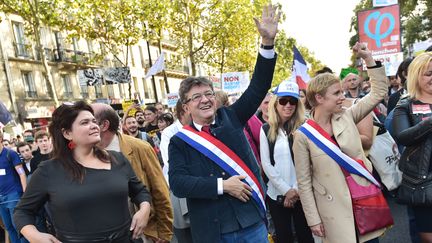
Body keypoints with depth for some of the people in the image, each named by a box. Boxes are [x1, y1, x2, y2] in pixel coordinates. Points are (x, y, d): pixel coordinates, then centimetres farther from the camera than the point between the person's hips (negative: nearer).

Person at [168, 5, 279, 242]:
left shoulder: (230, 118, 1)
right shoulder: (179, 141, -3)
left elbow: (257, 88, -4)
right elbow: (177, 183, -12)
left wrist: (267, 42, -14)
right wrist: (222, 185, -19)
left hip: (252, 220, 2)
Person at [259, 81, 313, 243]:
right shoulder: (266, 129, 1)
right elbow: (266, 164, -2)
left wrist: (296, 189, -11)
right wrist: (286, 190, -7)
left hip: (302, 193, -1)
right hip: (277, 193, 1)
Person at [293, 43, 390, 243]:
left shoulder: (347, 117, 0)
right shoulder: (303, 135, -12)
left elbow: (379, 92, 6)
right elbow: (303, 182, -8)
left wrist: (368, 59, -1)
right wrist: (313, 219, -7)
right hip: (334, 208, -4)